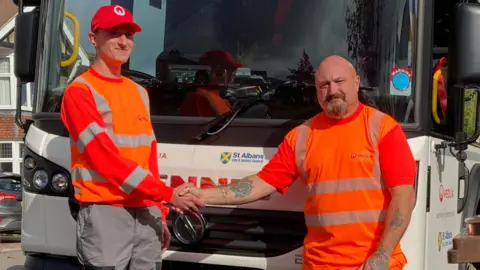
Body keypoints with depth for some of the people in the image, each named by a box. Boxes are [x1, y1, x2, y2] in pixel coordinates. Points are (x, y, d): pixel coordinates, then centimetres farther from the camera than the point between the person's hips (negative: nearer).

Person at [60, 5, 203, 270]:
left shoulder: (139, 92, 20)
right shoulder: (79, 91, -4)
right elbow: (105, 158, -13)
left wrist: (160, 213, 16)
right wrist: (168, 194, -14)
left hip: (146, 211, 7)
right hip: (105, 213, -6)